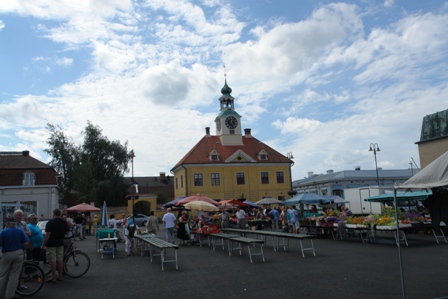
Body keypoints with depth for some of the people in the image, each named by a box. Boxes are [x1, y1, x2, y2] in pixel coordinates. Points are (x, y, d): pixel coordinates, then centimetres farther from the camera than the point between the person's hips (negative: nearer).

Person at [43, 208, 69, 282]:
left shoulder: (50, 222, -12)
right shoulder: (64, 222, 6)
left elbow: (48, 234, -17)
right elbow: (66, 232, 9)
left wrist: (44, 244, -12)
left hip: (51, 243, -6)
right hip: (60, 243, 6)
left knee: (53, 260, -2)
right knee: (60, 259, 11)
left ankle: (53, 277, 2)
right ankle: (60, 275, 16)